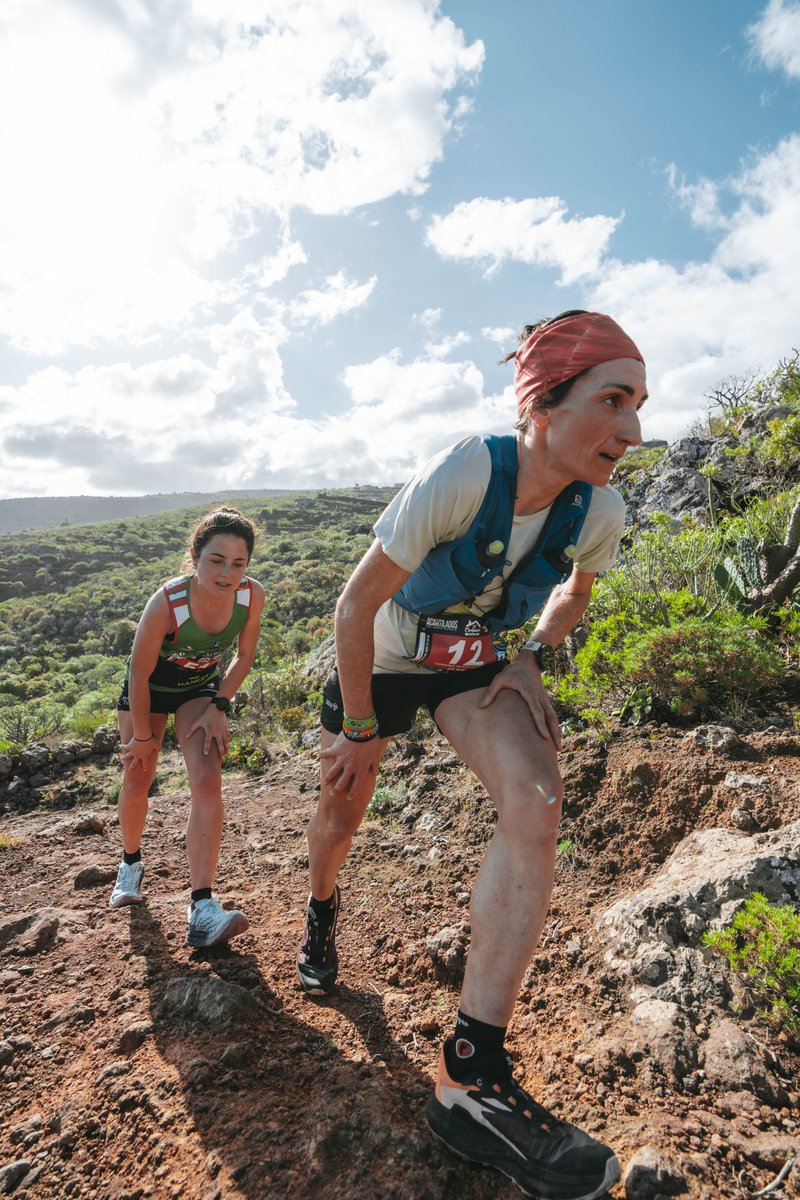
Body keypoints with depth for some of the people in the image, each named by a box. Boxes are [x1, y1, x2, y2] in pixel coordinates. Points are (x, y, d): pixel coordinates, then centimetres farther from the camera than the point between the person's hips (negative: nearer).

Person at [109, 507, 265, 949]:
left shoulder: (252, 595, -28)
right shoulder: (166, 602, -36)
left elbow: (244, 656, -8)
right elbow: (139, 674, -23)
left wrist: (219, 706, -14)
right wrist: (143, 737, -12)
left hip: (201, 686, 2)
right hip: (150, 685, -1)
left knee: (207, 781, -15)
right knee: (137, 781, 10)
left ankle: (202, 909, -14)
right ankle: (131, 863, 41)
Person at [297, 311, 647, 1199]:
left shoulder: (598, 513, -18)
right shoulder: (459, 476, -33)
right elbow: (356, 603, -24)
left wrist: (532, 660, -9)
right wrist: (359, 729, -15)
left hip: (473, 666, 3)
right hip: (381, 661, -2)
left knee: (535, 799, -23)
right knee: (340, 810, 13)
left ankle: (470, 1078, -13)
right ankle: (320, 916, 52)